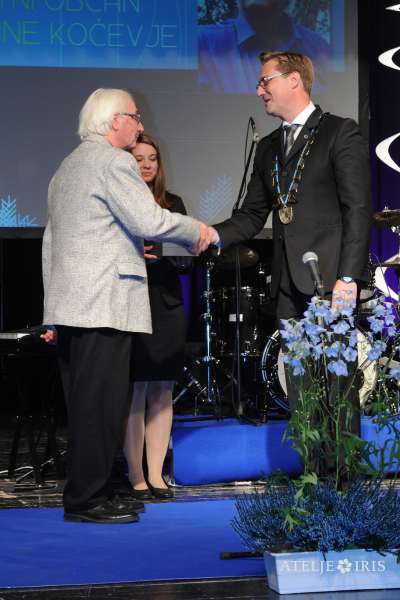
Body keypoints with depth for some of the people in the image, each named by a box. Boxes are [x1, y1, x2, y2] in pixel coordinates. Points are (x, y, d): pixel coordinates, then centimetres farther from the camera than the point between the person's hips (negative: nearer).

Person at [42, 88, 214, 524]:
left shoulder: (67, 168, 23)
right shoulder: (114, 161, -7)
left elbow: (51, 240, 24)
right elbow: (149, 221, -18)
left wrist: (53, 311, 26)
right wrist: (196, 232, -1)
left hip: (69, 306, 10)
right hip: (103, 304, -9)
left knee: (84, 404, 11)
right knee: (100, 403, -7)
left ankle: (84, 493, 15)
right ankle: (87, 500, -5)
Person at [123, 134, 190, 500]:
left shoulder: (172, 205, 15)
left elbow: (185, 256, 14)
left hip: (168, 307, 4)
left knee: (162, 393, 4)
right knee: (134, 393, -4)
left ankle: (156, 475, 10)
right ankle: (136, 477, 3)